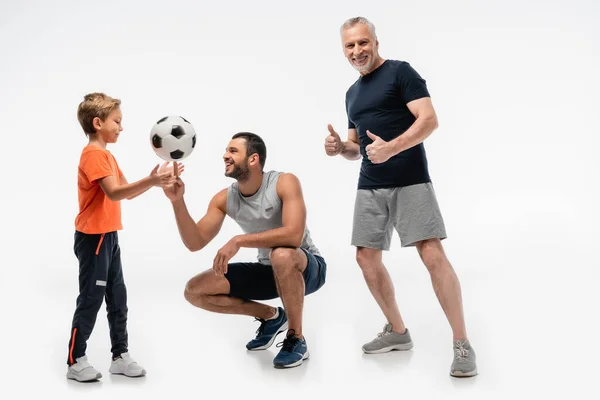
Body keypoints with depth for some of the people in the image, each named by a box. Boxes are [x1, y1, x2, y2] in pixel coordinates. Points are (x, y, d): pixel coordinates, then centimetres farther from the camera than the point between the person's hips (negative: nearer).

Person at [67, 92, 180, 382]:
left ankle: (120, 356, 18)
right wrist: (150, 181, -37)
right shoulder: (93, 155, -16)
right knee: (91, 299, -3)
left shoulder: (107, 156, 17)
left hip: (108, 236, 10)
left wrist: (154, 179, -1)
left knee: (117, 298, 11)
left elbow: (127, 192, 13)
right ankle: (75, 362, 7)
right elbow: (114, 193, -28)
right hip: (93, 238, -10)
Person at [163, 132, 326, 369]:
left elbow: (293, 234, -37)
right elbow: (195, 243, -10)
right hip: (268, 270, 6)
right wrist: (178, 202, -24)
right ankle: (270, 317, 11)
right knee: (195, 291, -4)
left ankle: (296, 340, -20)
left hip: (307, 268, -6)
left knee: (282, 255, -43)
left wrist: (238, 241, -37)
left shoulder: (285, 183, -22)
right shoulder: (224, 199, -6)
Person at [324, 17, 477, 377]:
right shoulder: (352, 93, 19)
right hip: (370, 187, 7)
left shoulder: (400, 72, -3)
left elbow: (430, 119, -13)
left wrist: (391, 148, -27)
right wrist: (339, 147, 1)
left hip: (410, 182, -7)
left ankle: (462, 344, -7)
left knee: (433, 255, -15)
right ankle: (397, 332, 21)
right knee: (366, 258, 5)